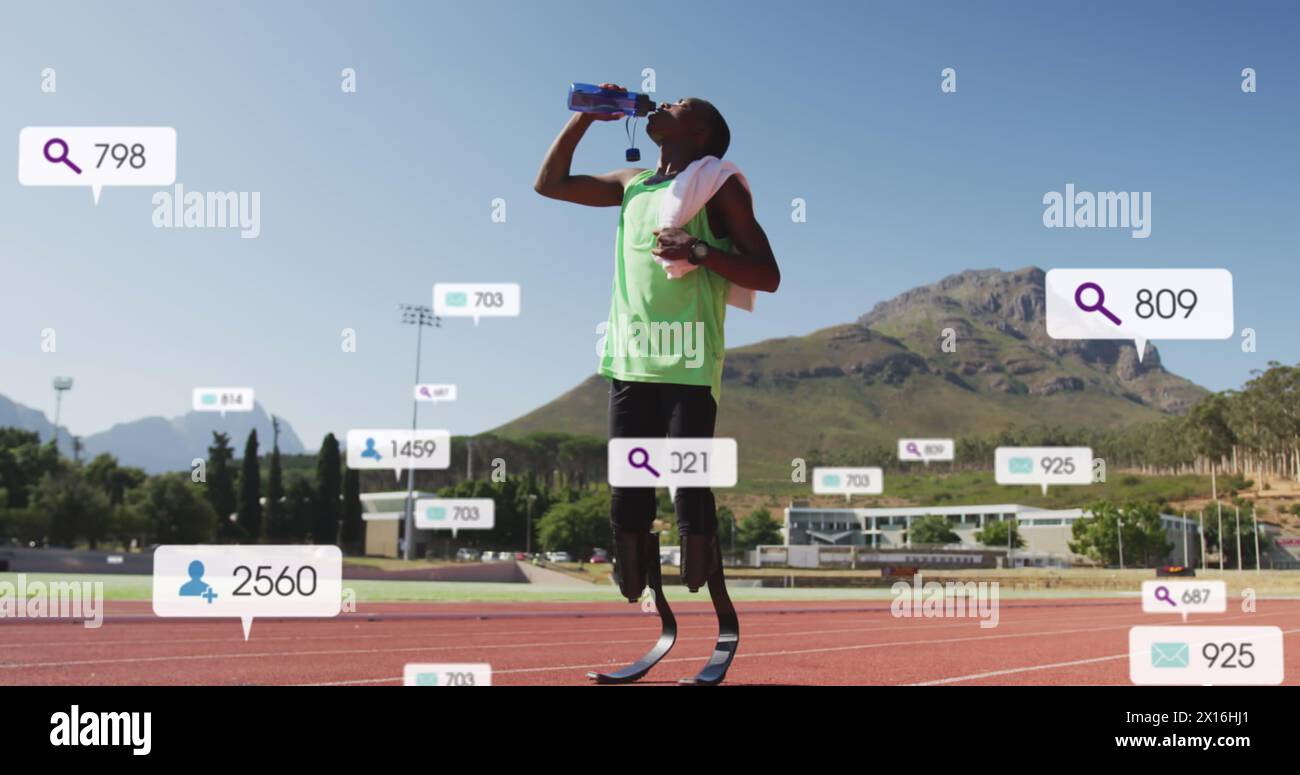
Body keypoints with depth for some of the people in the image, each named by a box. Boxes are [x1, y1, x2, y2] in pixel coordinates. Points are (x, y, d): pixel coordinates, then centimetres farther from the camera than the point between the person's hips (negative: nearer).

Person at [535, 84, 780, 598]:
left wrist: (700, 251, -16)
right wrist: (586, 116, 21)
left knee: (690, 495, -9)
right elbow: (550, 184, 28)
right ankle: (631, 599, 9)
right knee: (626, 498, 3)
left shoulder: (717, 185, 4)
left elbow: (767, 276, -2)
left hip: (689, 365, -5)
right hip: (629, 362, 5)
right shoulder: (633, 183, 21)